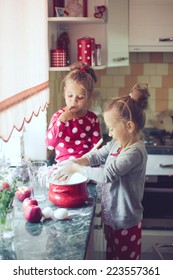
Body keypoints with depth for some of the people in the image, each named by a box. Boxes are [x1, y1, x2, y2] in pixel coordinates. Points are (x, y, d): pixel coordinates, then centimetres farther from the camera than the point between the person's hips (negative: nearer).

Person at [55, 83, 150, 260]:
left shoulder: (135, 152, -26)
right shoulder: (117, 144, 1)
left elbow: (107, 174, -31)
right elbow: (96, 156, 8)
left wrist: (76, 168, -20)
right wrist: (73, 163, -10)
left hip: (126, 222, -8)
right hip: (111, 215, 8)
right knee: (112, 258, 24)